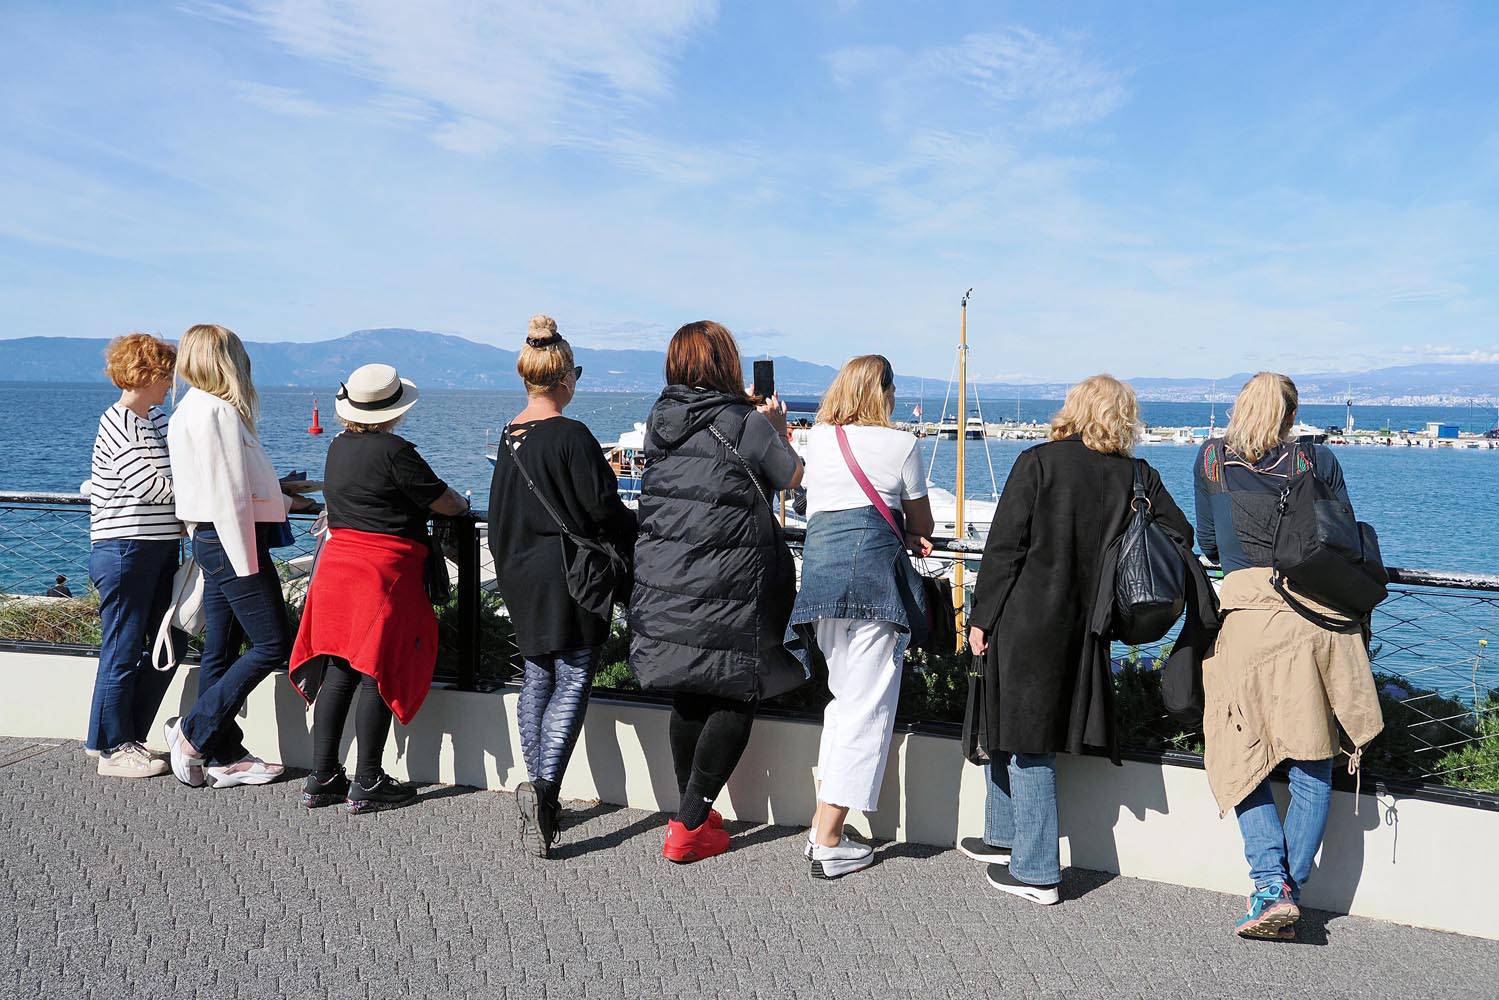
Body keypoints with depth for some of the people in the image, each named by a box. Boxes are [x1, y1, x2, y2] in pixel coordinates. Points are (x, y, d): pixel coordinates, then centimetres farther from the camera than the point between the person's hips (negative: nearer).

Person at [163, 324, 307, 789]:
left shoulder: (190, 410, 15)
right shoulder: (217, 411, -15)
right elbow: (229, 494, -20)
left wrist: (280, 497, 29)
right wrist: (247, 563, -20)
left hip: (210, 540, 10)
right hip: (233, 541, -10)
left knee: (220, 650, 11)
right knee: (273, 645, -4)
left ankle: (223, 756, 18)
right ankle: (193, 732, 1)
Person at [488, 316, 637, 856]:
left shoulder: (509, 437, 8)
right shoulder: (571, 436, -15)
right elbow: (603, 508, -14)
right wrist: (638, 529, 4)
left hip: (521, 574, 7)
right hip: (569, 574, -7)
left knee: (537, 677, 15)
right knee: (573, 680, -4)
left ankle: (537, 792, 20)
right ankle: (545, 785, -18)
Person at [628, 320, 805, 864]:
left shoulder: (659, 420, 7)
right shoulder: (744, 423, -12)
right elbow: (796, 477, 0)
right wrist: (776, 428, 15)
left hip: (663, 584, 7)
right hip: (728, 592, -6)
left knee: (689, 698, 17)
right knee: (735, 698, 5)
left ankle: (692, 814, 29)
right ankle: (689, 828, 5)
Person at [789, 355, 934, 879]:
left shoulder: (816, 439, 15)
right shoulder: (900, 443, 3)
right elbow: (920, 523, 12)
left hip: (819, 565, 5)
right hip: (875, 568, -5)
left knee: (843, 694, 18)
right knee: (867, 706, -1)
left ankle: (823, 822, 19)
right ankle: (829, 843, -2)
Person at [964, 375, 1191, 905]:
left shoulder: (1038, 462, -9)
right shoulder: (1137, 476, 2)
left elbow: (1004, 547, -10)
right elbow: (1180, 534, 3)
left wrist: (981, 618, -5)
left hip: (1028, 622, -5)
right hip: (1085, 627, 5)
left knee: (1025, 741, 3)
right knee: (1011, 726, 21)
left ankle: (1037, 872, 8)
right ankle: (1005, 837, 34)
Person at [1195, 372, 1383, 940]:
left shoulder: (1211, 460, 9)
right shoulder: (1318, 461, 10)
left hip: (1249, 610, -1)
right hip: (1321, 612, 2)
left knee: (1244, 756, 7)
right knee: (1312, 764, 9)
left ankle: (1273, 887, -5)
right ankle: (1289, 891, 10)